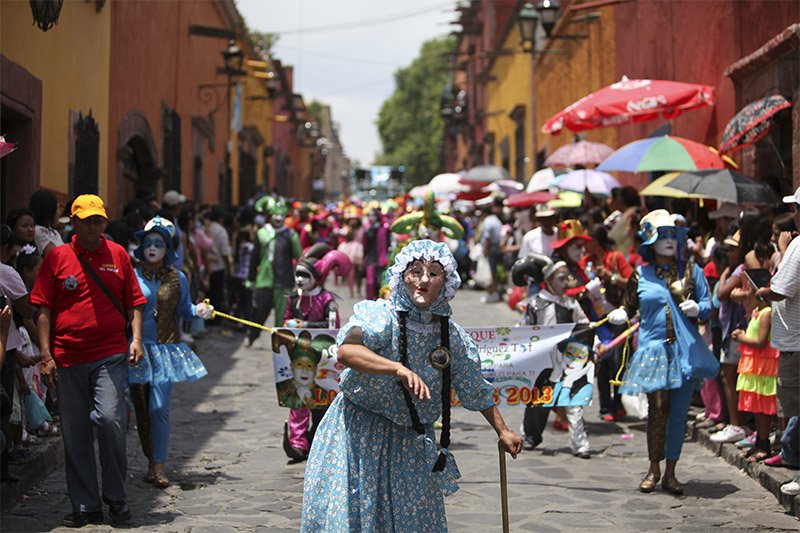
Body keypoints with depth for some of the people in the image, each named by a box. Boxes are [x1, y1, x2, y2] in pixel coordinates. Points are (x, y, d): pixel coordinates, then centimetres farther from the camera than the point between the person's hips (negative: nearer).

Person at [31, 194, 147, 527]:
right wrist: (46, 355, -3)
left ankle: (116, 496, 3)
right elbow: (44, 309, 5)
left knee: (109, 418, -16)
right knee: (75, 433, 4)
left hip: (110, 355, -1)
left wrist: (136, 339, 1)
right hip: (68, 359, 1)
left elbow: (134, 302, 14)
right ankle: (86, 506, 15)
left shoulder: (117, 254, 9)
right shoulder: (57, 257, 5)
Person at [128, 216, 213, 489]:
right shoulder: (131, 276, 1)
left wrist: (199, 311, -4)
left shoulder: (177, 278, 7)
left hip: (166, 349, 0)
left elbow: (184, 309, 16)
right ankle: (151, 462, 20)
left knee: (159, 408, -9)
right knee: (141, 410, 5)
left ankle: (159, 466, -3)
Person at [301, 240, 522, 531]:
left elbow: (476, 390, 15)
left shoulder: (454, 337, 0)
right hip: (358, 436, -4)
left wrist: (502, 431, 18)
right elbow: (346, 351, -36)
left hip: (411, 446, 4)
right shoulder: (380, 315, -16)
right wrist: (399, 369, -48)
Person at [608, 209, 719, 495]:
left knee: (678, 412, 3)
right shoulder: (640, 274, 7)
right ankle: (654, 470, 9)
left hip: (685, 350, 1)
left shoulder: (691, 270, 9)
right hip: (653, 349, -1)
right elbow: (630, 305, 13)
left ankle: (670, 473, 13)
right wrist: (620, 314, -9)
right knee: (657, 409, -7)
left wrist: (698, 309, -12)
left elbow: (708, 305, 10)